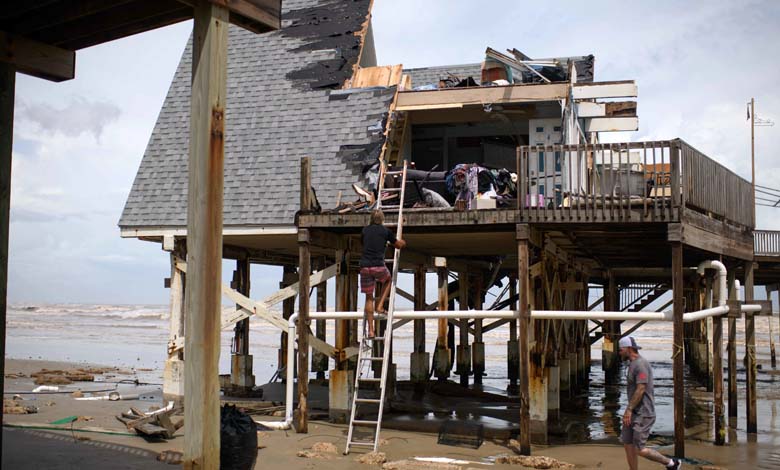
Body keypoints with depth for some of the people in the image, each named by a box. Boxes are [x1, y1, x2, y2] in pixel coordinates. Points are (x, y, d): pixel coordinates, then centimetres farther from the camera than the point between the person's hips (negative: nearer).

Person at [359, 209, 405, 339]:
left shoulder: (365, 230, 13)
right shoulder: (385, 231, 5)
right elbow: (400, 245, 15)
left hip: (365, 266, 3)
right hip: (379, 266, -2)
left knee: (369, 298, 9)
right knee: (388, 281, 32)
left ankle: (371, 330, 6)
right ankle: (379, 306, 17)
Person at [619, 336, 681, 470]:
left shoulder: (641, 364, -17)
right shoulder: (633, 364, 14)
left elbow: (641, 390, -23)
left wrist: (629, 409, -22)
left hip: (643, 414, -10)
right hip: (634, 413, 10)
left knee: (640, 450, -7)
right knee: (627, 444, 8)